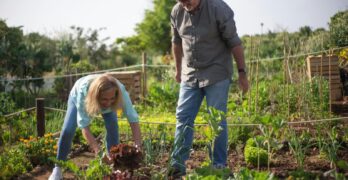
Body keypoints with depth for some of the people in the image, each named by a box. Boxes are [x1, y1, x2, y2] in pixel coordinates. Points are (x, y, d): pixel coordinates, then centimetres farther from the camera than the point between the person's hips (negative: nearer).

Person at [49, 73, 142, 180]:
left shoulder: (120, 90, -43)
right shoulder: (83, 91, -48)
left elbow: (133, 119, -41)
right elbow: (84, 127, -45)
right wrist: (99, 153, -53)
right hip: (77, 96, -1)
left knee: (113, 127, -19)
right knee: (67, 130, -14)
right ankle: (58, 169, 3)